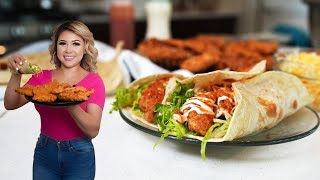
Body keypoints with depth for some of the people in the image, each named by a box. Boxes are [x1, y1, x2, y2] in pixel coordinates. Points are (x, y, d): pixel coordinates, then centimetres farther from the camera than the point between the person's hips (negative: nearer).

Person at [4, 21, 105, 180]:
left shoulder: (94, 81, -9)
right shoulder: (42, 77, 1)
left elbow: (93, 130, -18)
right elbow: (11, 104, -6)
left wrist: (70, 105, -34)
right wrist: (16, 74, -21)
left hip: (79, 156, -2)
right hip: (44, 153, 3)